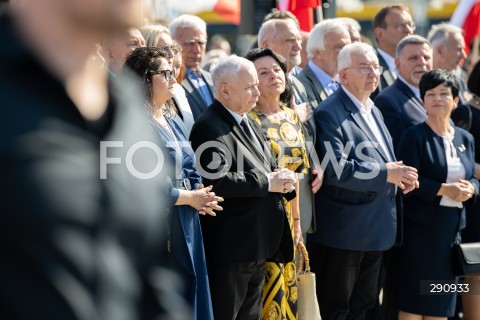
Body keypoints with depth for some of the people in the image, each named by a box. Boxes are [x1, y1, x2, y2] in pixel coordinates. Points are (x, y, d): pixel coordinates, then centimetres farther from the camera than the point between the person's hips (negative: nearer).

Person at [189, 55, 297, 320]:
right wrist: (267, 183, -19)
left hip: (258, 246, 10)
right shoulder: (210, 128, -15)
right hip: (231, 247, -10)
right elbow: (217, 180, -26)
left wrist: (280, 178, 0)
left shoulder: (249, 124, 17)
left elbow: (266, 169, 24)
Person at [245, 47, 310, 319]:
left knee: (286, 290, 10)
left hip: (286, 218, 6)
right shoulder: (247, 119, -10)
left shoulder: (292, 117, 11)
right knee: (270, 293, -5)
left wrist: (297, 219, 16)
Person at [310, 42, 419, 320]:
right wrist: (386, 173, -22)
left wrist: (399, 177, 2)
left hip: (376, 231, 9)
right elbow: (335, 169, -24)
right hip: (344, 232, -9)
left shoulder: (374, 111, 16)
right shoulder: (330, 114, -13)